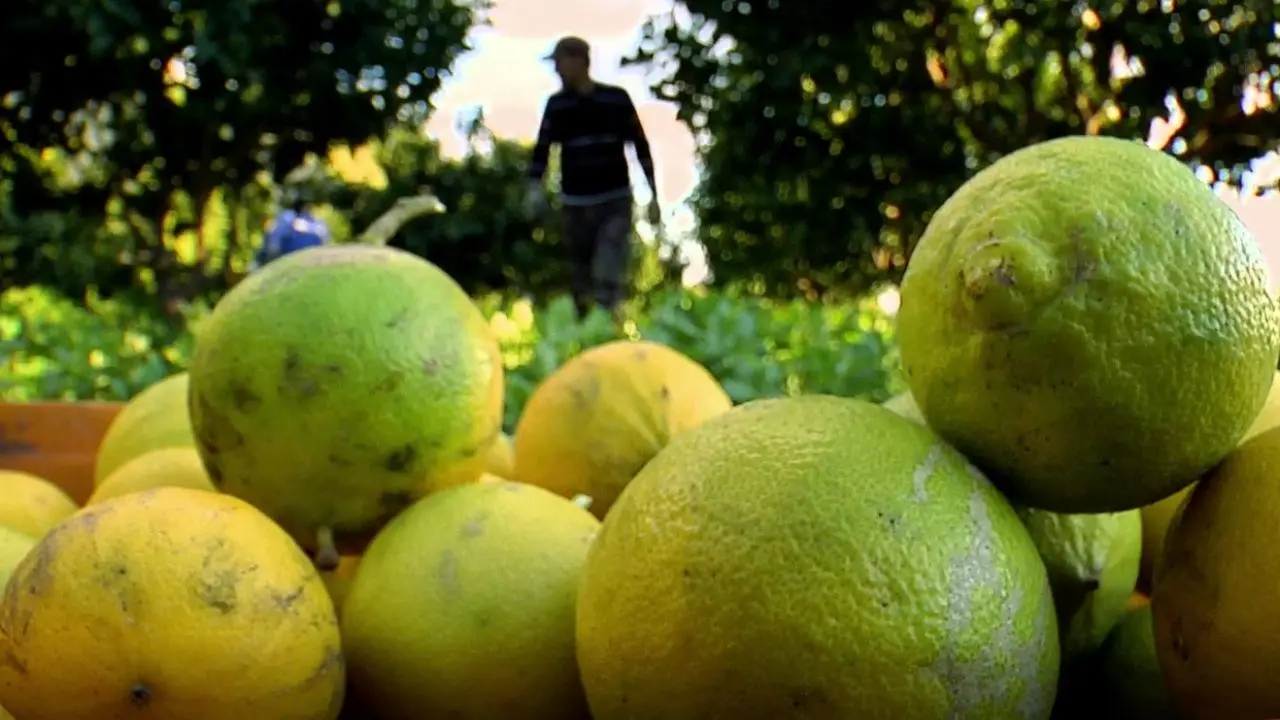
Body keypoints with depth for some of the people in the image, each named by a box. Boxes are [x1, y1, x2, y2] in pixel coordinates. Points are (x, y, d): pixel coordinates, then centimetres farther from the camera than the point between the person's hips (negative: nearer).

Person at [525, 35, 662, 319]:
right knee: (582, 281, 6)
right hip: (576, 203, 3)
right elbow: (542, 148, 2)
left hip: (615, 201, -2)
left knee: (609, 277, -16)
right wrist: (535, 187, -17)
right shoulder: (557, 104, 4)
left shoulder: (617, 99, -1)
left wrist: (654, 196, 3)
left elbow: (641, 146, 4)